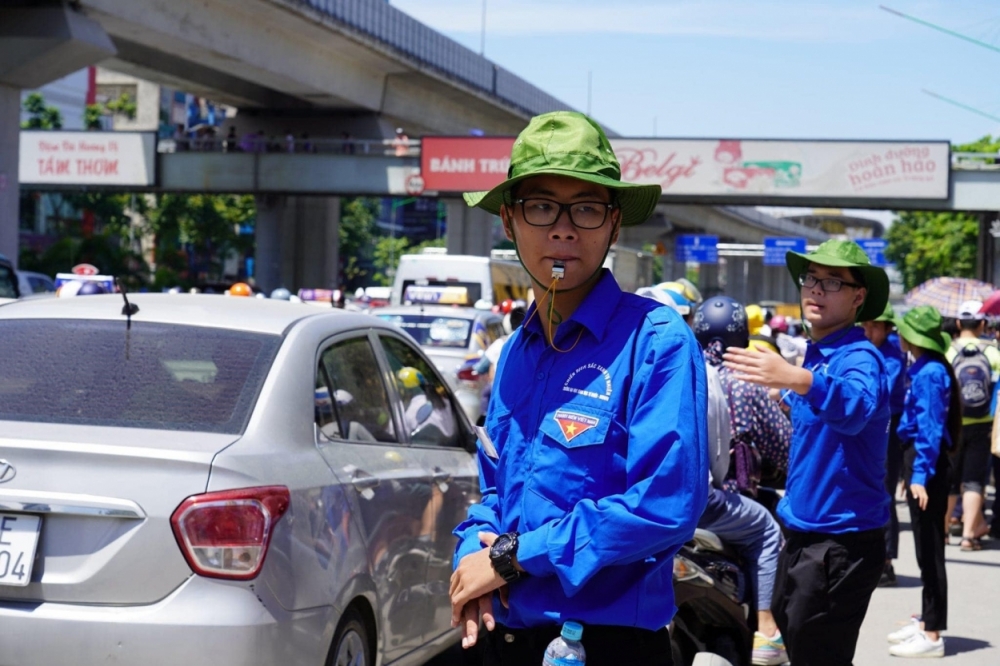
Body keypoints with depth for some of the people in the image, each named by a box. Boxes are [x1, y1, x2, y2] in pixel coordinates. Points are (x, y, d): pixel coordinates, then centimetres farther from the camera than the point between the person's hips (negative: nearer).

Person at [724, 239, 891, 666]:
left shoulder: (859, 357, -16)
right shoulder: (814, 357, 12)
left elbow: (856, 408, -41)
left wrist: (799, 380, -55)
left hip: (842, 540, -10)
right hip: (803, 532, 10)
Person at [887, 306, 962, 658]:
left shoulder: (930, 372, -17)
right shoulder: (923, 368, 11)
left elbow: (930, 427, -21)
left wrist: (920, 473, -23)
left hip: (926, 462, -10)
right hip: (920, 459, 10)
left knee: (929, 547, -4)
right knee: (926, 545, 18)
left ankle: (932, 635, 2)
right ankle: (927, 621, 28)